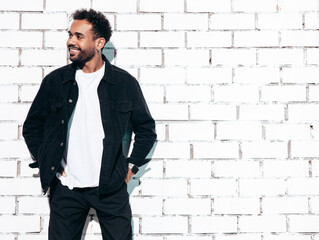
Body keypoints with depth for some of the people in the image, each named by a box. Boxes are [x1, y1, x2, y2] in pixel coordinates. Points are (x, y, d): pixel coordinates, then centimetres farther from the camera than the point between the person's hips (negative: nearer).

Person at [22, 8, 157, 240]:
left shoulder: (125, 83, 0)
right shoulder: (54, 81, 3)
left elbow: (146, 129, 10)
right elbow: (32, 126, 13)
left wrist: (131, 166, 4)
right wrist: (47, 163, 4)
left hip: (111, 187, -1)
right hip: (66, 187, 1)